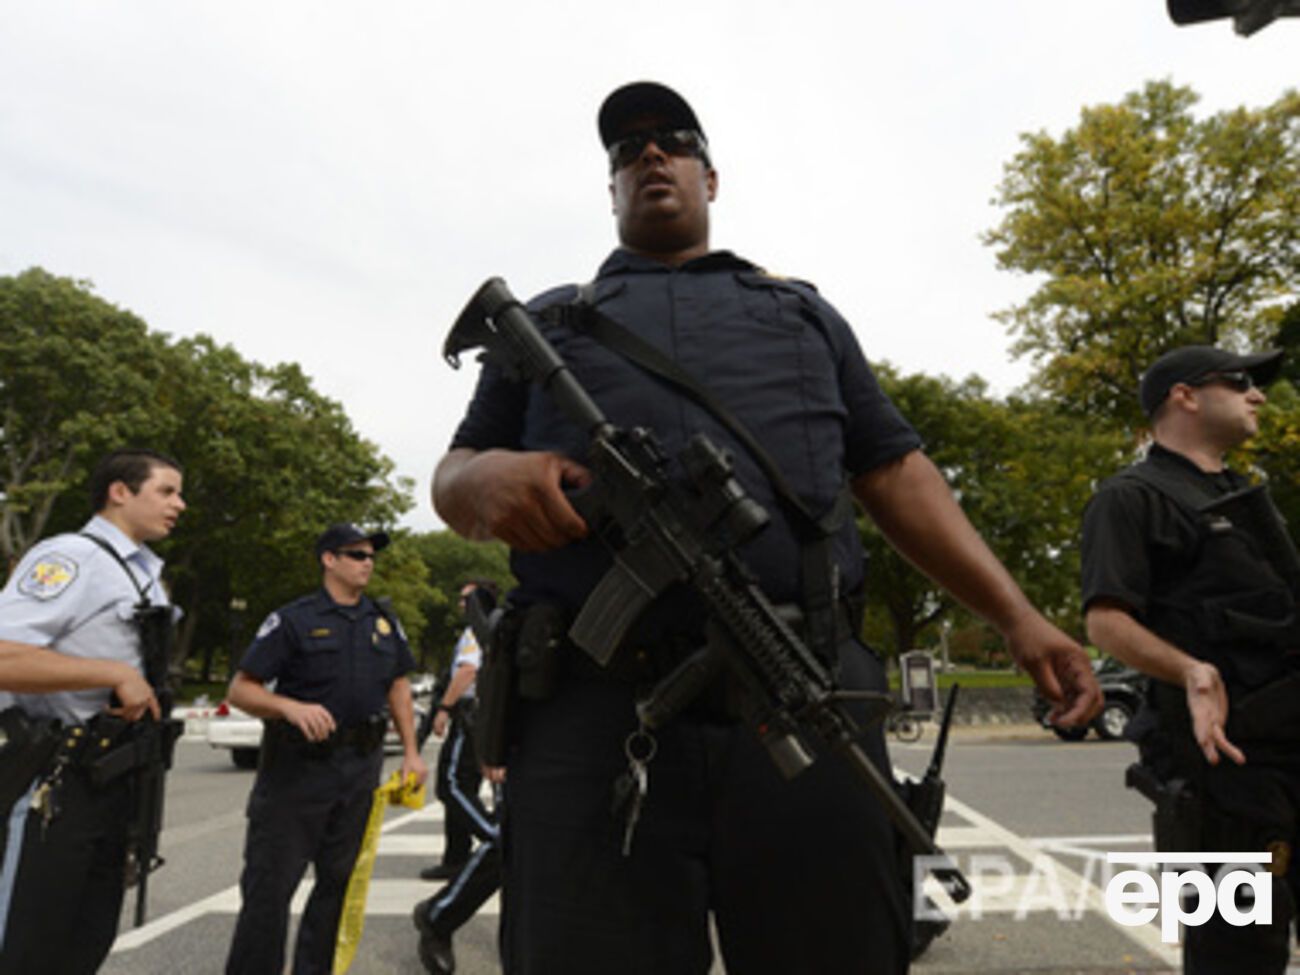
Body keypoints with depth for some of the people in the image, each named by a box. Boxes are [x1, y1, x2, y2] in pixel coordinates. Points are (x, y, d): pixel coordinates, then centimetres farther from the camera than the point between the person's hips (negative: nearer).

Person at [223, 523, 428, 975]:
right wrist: (292, 707, -27)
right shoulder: (293, 619, -6)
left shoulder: (384, 621, 9)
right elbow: (241, 689, -9)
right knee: (270, 883, -1)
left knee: (339, 879, 13)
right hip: (298, 764, -5)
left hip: (361, 766, 5)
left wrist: (411, 752, 9)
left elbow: (398, 685, 15)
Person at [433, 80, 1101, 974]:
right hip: (594, 714, 0)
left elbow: (895, 473, 18)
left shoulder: (804, 311, 24)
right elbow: (451, 477, 17)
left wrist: (1017, 615, 7)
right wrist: (488, 477, -9)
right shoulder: (544, 321, 22)